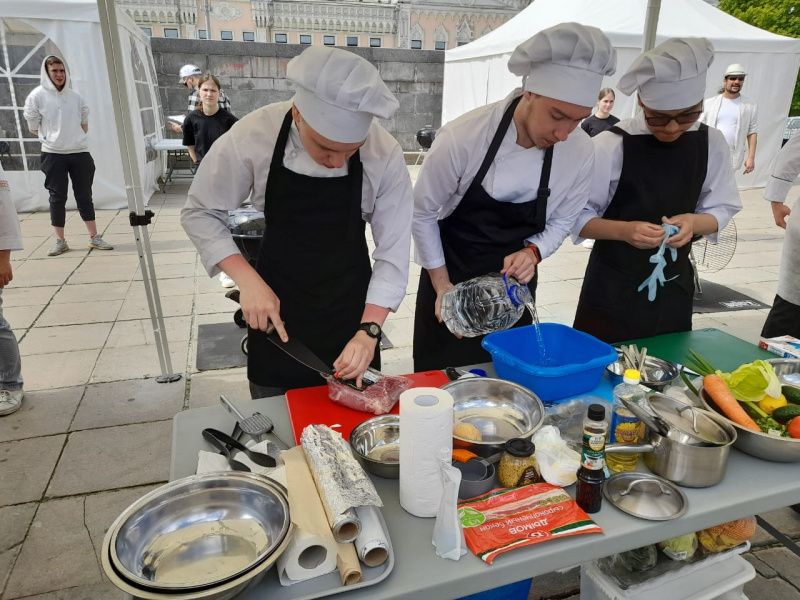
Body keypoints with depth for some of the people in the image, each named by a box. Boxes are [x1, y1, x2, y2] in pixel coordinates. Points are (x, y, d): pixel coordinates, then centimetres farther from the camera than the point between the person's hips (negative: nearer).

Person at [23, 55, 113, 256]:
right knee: (57, 198, 3)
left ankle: (94, 238, 12)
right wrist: (50, 138, 9)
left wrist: (75, 138, 12)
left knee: (84, 196, 6)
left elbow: (84, 122, 17)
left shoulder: (75, 96, 6)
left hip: (80, 152, 2)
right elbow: (33, 126, 5)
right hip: (53, 154, -2)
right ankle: (60, 241, 10)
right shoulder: (38, 95, -2)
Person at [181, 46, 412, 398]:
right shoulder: (253, 136, -21)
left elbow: (393, 253, -14)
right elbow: (200, 213, -8)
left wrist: (368, 330, -22)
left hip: (350, 300, 0)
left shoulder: (385, 156, -21)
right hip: (276, 304, 0)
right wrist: (248, 280, -20)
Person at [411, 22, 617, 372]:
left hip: (515, 285, 3)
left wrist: (533, 252, -19)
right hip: (451, 277, -2)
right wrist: (443, 286, -9)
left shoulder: (581, 151, -15)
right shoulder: (462, 138, -26)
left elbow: (562, 219, 2)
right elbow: (423, 211, -12)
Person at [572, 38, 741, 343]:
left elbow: (722, 209, 4)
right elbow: (576, 216, -13)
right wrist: (624, 230, -29)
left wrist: (694, 221, -17)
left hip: (675, 287, 5)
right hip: (614, 287, -4)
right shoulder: (611, 145, -17)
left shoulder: (711, 143, -2)